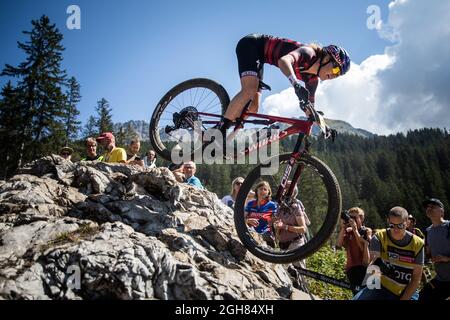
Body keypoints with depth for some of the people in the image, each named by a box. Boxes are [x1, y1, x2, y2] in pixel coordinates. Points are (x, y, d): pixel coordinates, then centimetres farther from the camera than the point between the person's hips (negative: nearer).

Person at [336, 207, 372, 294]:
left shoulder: (367, 231, 0)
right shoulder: (348, 231, 6)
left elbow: (363, 247, -17)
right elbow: (339, 245, -11)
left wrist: (355, 230, -20)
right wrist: (342, 228, -14)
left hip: (363, 266, -2)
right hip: (351, 267, 2)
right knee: (356, 292, 5)